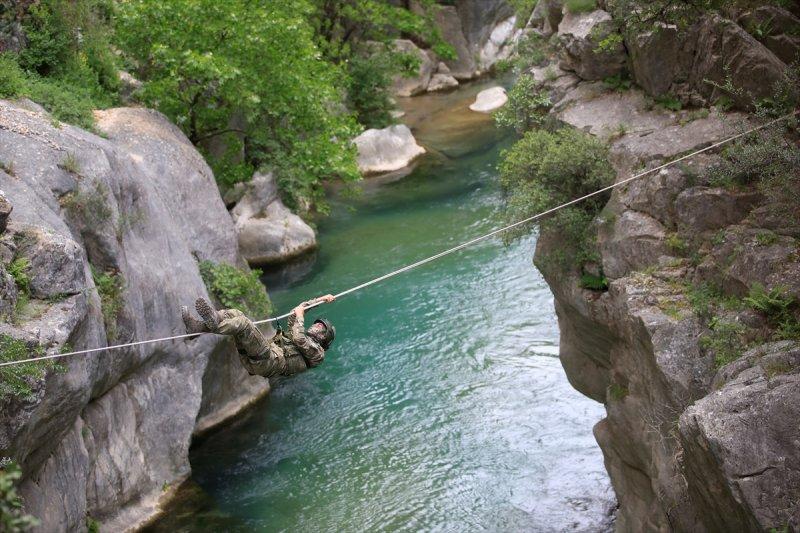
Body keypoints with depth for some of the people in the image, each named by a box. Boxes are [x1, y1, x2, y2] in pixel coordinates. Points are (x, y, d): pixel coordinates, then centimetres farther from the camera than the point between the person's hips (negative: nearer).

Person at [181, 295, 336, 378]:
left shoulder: (317, 353, 12)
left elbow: (300, 339, -9)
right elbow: (296, 311, 39)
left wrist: (300, 317, 5)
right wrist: (320, 299, 37)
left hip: (270, 362, -9)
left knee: (242, 323, -27)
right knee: (234, 314, -3)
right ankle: (198, 327, -20)